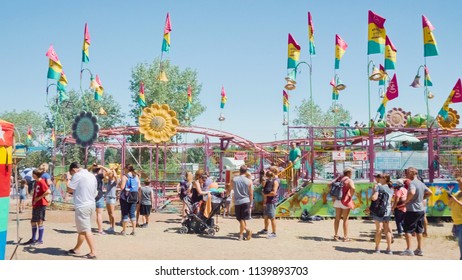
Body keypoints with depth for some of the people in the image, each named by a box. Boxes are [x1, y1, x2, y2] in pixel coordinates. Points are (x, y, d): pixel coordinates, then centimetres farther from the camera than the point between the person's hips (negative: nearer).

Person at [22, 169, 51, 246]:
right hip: (35, 205, 9)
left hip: (41, 205, -9)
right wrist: (33, 201, 11)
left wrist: (39, 197, -20)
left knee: (40, 222, -2)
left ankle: (40, 240, 6)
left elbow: (48, 191, -28)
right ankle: (33, 239, 24)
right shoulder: (36, 182, 11)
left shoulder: (41, 182, -16)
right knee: (33, 221, 14)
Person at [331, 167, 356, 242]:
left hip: (337, 200, 6)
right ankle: (345, 237, 7)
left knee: (337, 218, 13)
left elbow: (330, 185, 9)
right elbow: (353, 188, -30)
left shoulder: (338, 178, 8)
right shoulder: (349, 180, -11)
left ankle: (336, 235, 19)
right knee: (345, 219, 2)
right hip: (345, 201, -6)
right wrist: (351, 196, -15)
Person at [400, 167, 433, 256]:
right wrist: (421, 198, 14)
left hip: (412, 210, -8)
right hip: (421, 210, 8)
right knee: (419, 230, 14)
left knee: (408, 230, -1)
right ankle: (419, 249, 18)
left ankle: (408, 250, -3)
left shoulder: (412, 183, -17)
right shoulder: (421, 184, 10)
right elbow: (430, 193, 19)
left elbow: (412, 192, -35)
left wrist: (406, 201, -21)